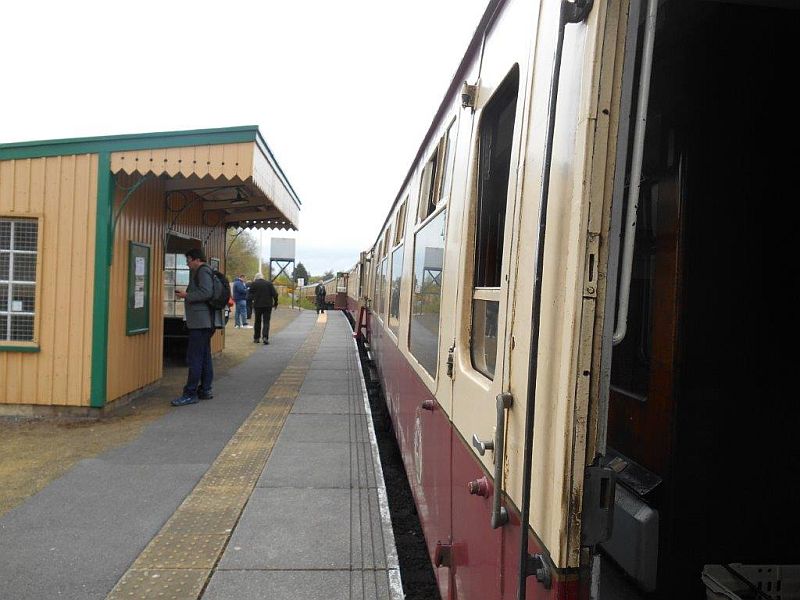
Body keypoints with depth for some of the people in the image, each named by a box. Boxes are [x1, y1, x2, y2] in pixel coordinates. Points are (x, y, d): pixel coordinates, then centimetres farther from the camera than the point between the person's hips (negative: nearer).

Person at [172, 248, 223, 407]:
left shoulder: (203, 271, -11)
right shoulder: (206, 271, 20)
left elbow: (206, 293, -23)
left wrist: (186, 296, -13)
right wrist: (187, 295, 17)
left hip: (201, 321, -11)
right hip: (207, 322, 11)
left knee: (194, 358, -9)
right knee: (204, 357, 14)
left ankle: (190, 394, -7)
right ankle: (205, 390, 20)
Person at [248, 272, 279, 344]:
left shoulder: (253, 284, 0)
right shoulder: (269, 283, 1)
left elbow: (250, 295, -1)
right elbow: (275, 294, -3)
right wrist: (275, 303, 5)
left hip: (257, 305, 1)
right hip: (268, 305, 0)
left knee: (257, 322, 14)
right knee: (266, 322, 1)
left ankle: (256, 338, 19)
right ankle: (265, 337, -15)